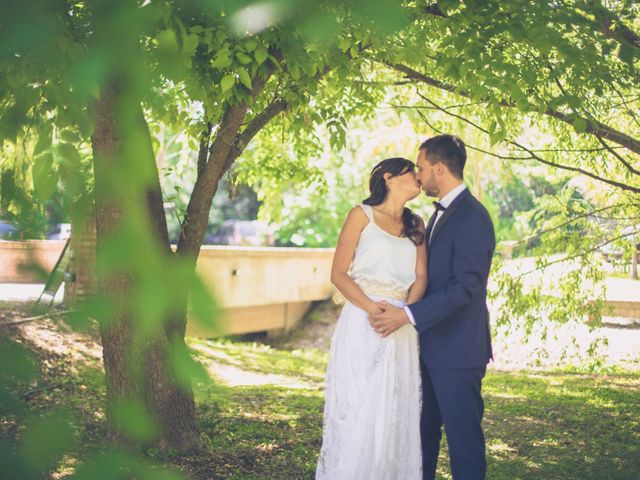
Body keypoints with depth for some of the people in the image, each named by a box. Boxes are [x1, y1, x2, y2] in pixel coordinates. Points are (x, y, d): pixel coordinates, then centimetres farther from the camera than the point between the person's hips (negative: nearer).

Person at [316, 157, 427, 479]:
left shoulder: (415, 224, 16)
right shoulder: (362, 215, 2)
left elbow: (421, 277, 8)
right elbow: (338, 274, -3)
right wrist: (371, 307, -18)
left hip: (402, 329, 4)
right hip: (361, 324, -4)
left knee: (397, 413, 4)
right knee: (359, 412, -6)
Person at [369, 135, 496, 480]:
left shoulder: (472, 218, -17)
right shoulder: (441, 214, 15)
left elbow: (466, 285, -24)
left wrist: (408, 315, -25)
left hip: (457, 351, -10)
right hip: (431, 347, 10)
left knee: (463, 437, 0)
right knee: (423, 430, 16)